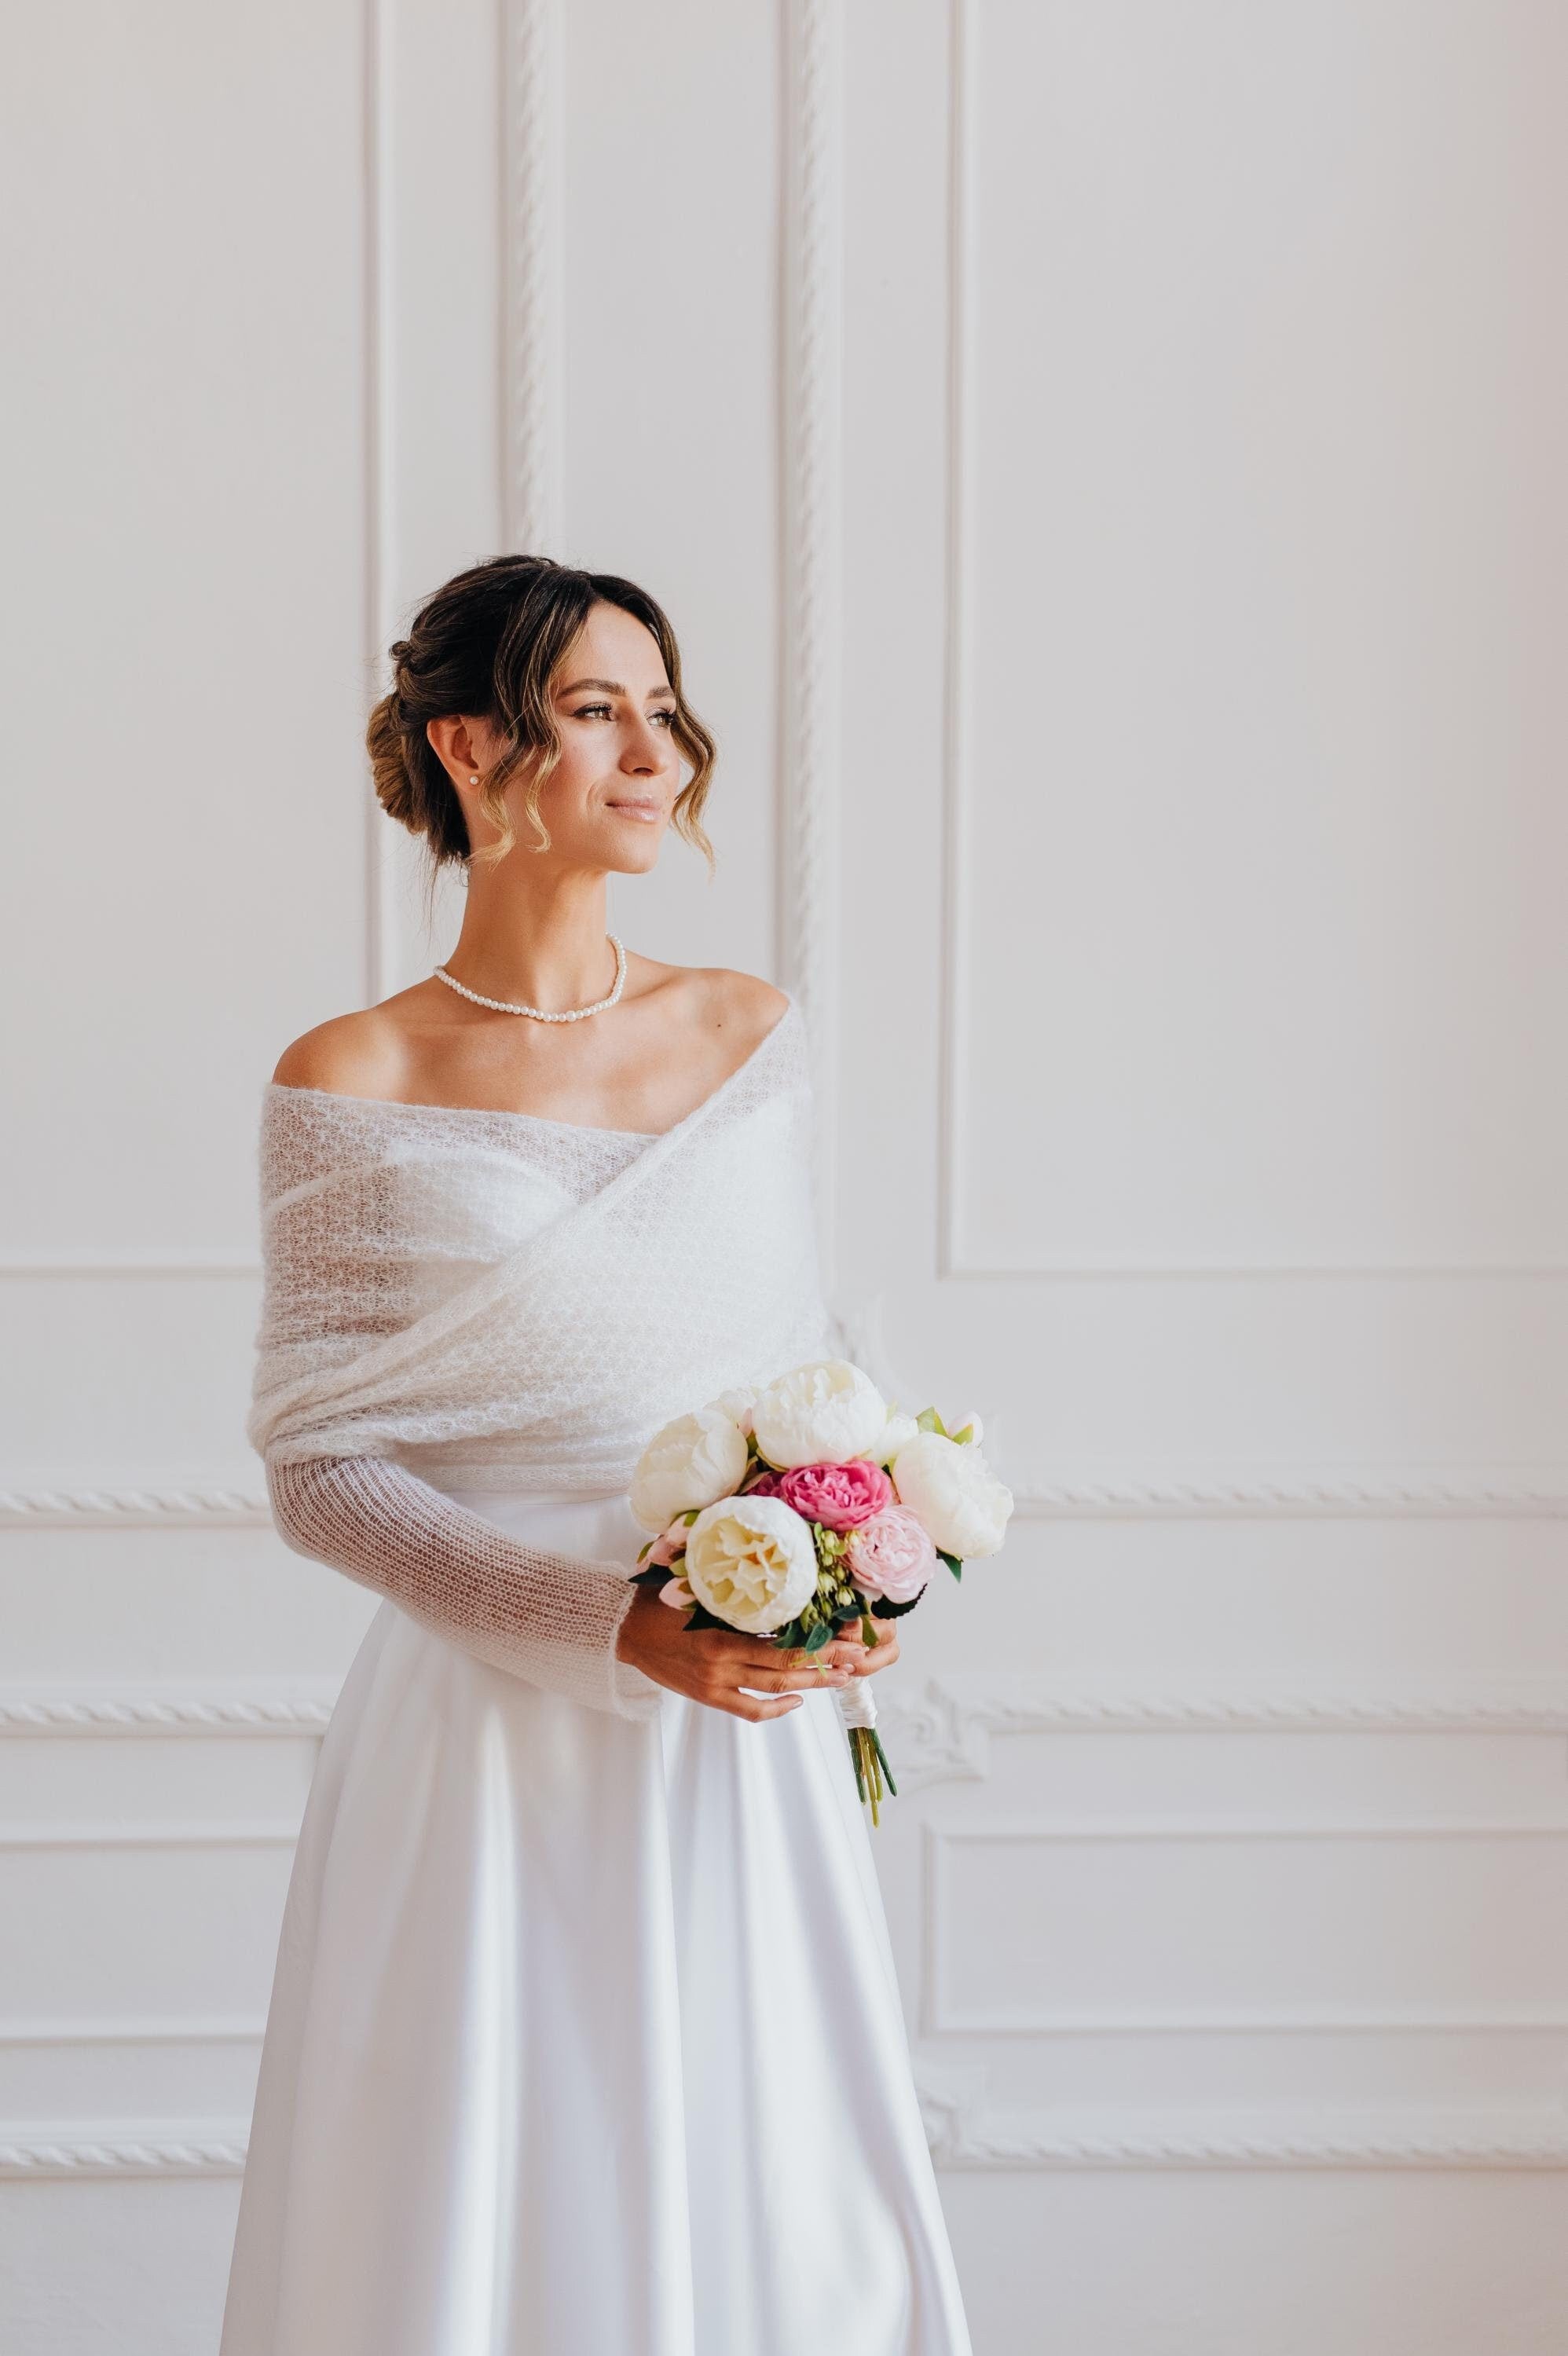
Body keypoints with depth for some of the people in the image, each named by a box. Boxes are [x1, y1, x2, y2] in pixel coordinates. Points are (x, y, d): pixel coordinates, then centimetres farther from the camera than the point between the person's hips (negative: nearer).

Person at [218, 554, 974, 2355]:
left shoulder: (752, 1036, 5)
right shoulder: (350, 1091, -7)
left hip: (746, 1746, 4)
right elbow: (316, 1464, -7)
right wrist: (616, 1622, -18)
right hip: (498, 1749, -3)